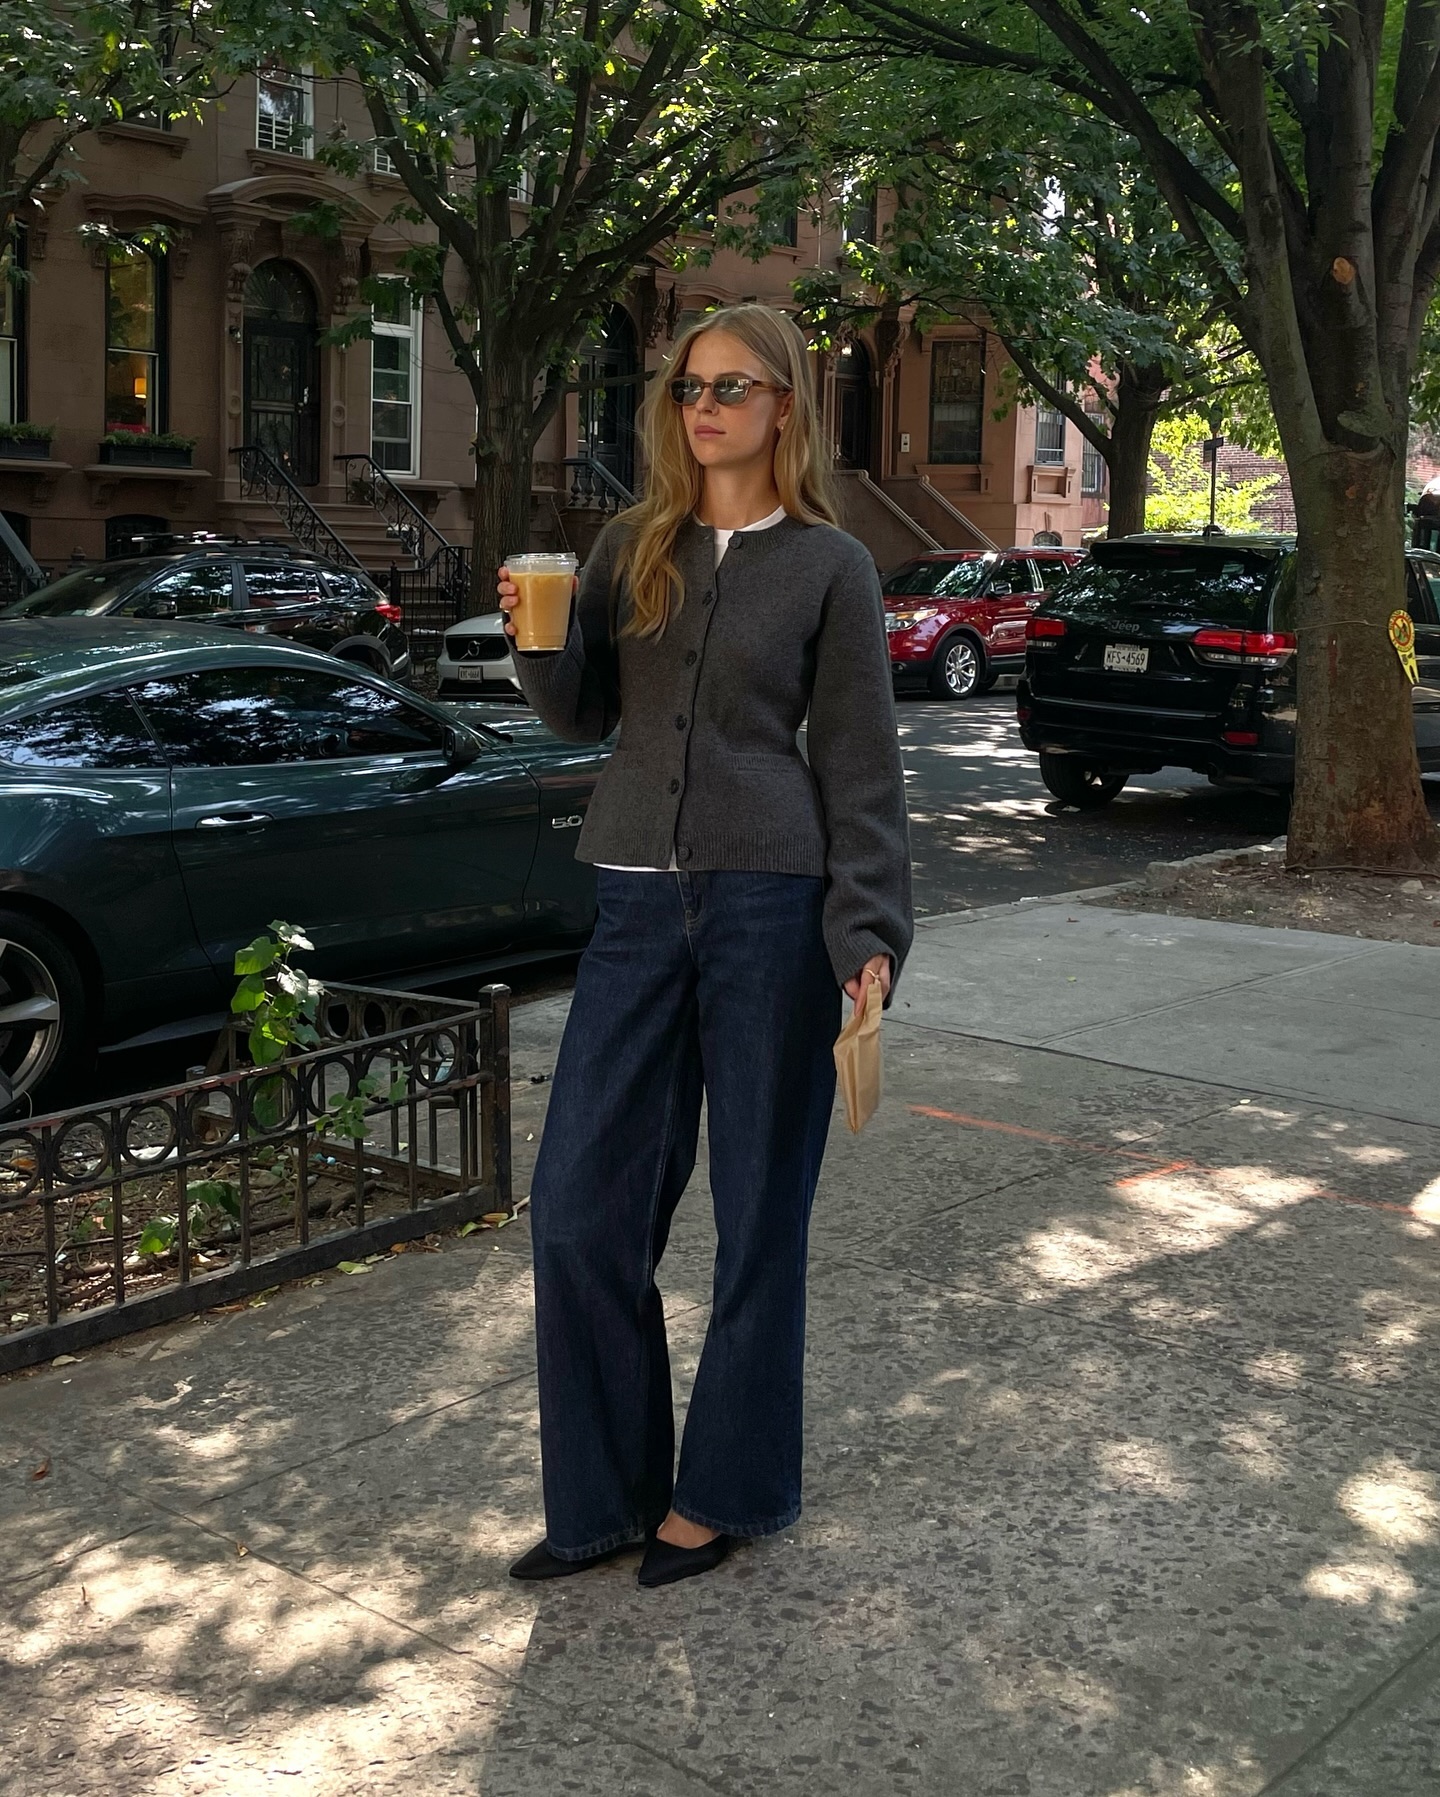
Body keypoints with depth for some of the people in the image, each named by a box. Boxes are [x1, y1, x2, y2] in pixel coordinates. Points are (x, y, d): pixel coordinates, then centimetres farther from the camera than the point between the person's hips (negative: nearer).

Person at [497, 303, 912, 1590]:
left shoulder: (830, 565, 2)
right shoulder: (633, 548, 12)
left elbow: (861, 764, 0)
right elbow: (585, 717, 13)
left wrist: (871, 937, -8)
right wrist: (540, 642, -8)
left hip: (772, 904, -4)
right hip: (641, 903, 4)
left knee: (758, 1208, 5)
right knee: (582, 1207, 3)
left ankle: (724, 1489, 22)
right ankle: (606, 1494, 19)